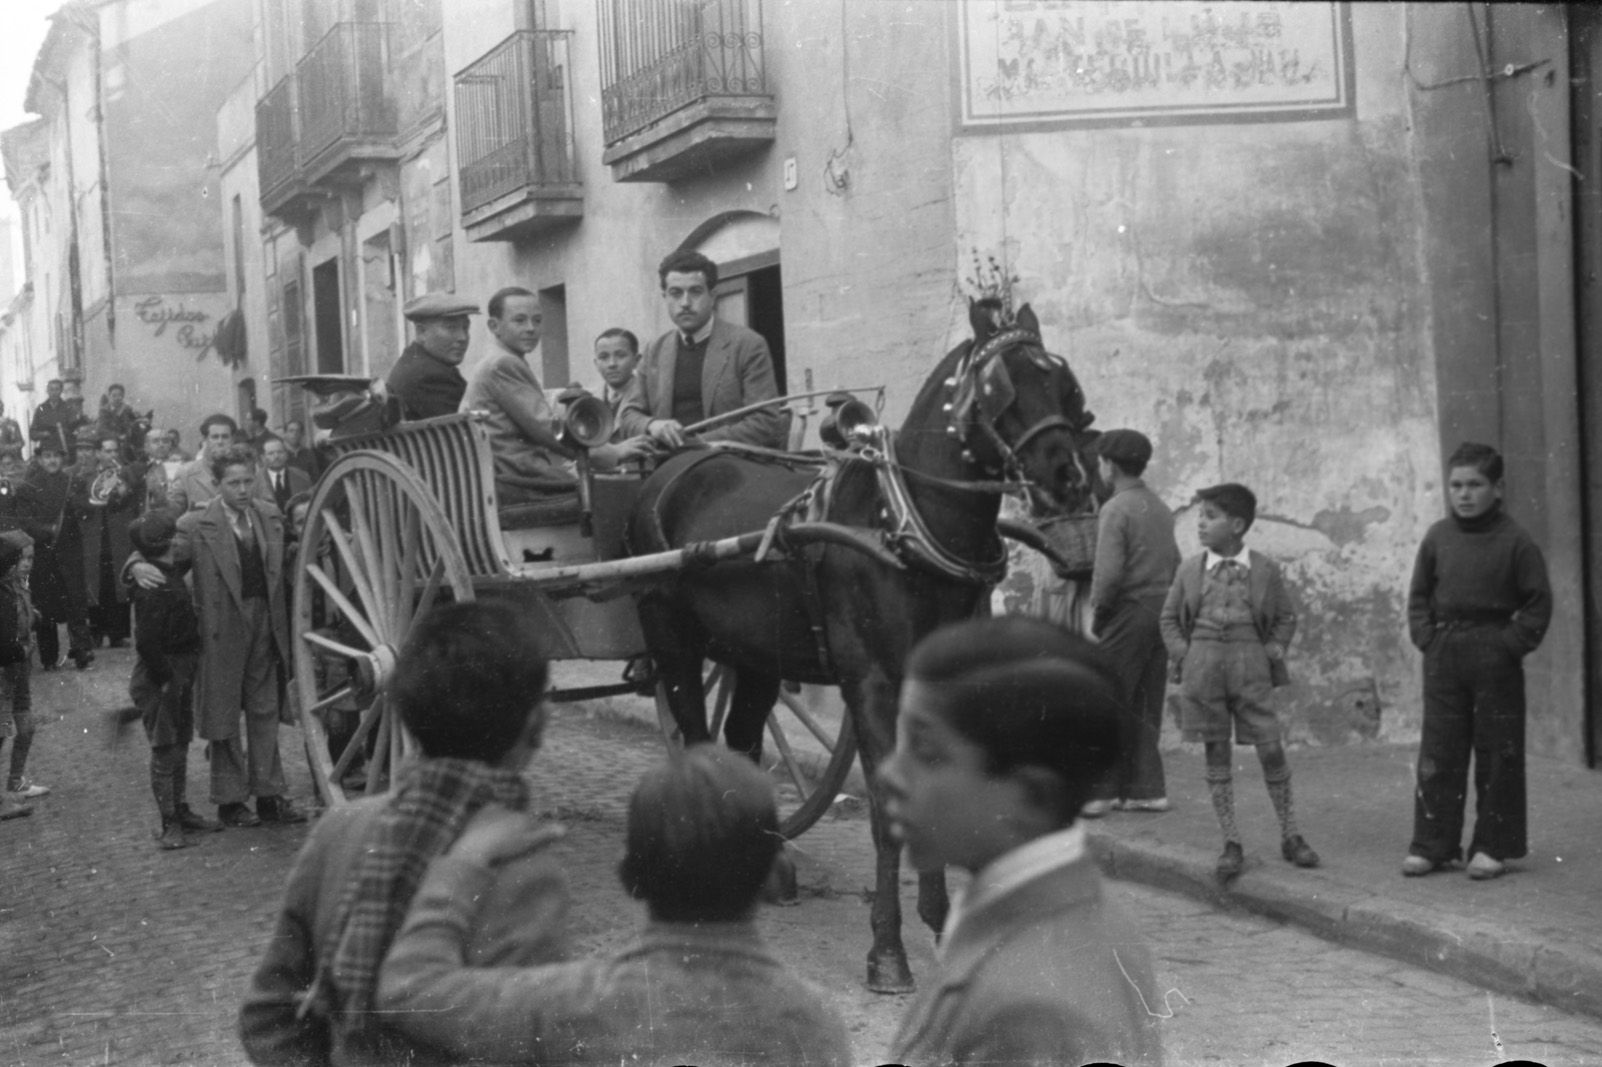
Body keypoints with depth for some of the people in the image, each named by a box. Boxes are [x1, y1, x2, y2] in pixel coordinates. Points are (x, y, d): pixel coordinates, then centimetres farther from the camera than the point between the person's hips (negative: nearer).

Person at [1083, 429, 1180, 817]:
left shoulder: (1116, 509, -12)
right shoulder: (1161, 508, 13)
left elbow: (1109, 573, -19)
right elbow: (1175, 564, 14)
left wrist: (1097, 613, -7)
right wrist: (1162, 601, 16)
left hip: (1129, 612, -8)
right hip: (1162, 610, 8)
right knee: (1145, 708, 12)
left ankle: (1096, 791, -1)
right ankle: (1145, 789, 13)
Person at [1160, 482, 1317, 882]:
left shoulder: (1265, 570, 3)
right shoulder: (1190, 569, 7)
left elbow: (1286, 618, 12)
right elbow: (1170, 618, 15)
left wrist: (1272, 652, -2)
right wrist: (1183, 654, 1)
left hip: (1250, 666, -2)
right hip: (1203, 665, 2)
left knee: (1271, 750, -3)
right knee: (1216, 754, 4)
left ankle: (1290, 837, 10)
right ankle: (1231, 843, 10)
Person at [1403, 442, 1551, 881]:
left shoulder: (1514, 540, -4)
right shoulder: (1437, 537, 6)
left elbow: (1538, 601, -2)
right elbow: (1419, 594, 15)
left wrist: (1514, 642, -10)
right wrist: (1426, 636, 3)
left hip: (1494, 652, -3)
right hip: (1443, 654, 3)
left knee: (1498, 753, 2)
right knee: (1438, 751, 5)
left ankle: (1492, 848, 10)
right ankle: (1431, 844, 10)